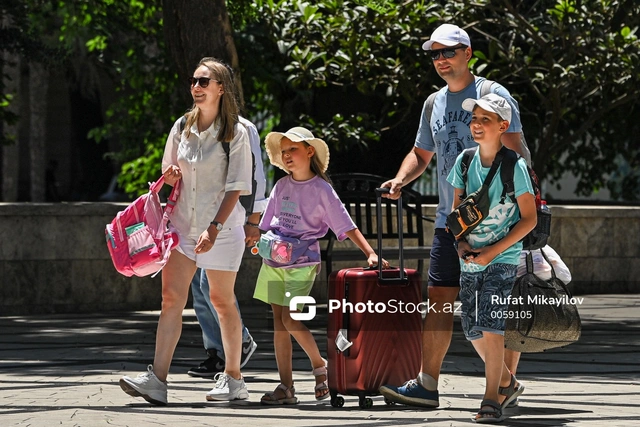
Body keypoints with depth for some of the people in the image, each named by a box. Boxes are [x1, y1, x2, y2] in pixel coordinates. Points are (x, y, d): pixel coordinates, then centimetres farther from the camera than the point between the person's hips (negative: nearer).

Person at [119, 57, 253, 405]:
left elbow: (236, 187, -10)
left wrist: (215, 228, -19)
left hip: (222, 226, -4)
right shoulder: (182, 127, 8)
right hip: (183, 224, 4)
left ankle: (233, 378, 18)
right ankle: (157, 379, -15)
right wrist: (171, 176, -6)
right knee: (171, 298, -7)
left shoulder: (235, 133, -7)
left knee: (222, 300, 5)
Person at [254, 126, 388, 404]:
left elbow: (347, 226, -7)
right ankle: (285, 387, 4)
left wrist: (370, 254, -15)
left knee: (290, 318, -15)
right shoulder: (281, 186, 9)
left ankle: (319, 365, 8)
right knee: (278, 321, 2)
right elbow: (266, 224, 19)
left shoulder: (321, 190, -5)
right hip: (274, 260, 5)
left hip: (302, 262, -5)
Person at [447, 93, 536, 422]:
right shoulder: (465, 162, 2)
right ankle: (507, 382, 30)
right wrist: (462, 244, -7)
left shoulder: (514, 167, -11)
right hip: (470, 260, 5)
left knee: (490, 325, -16)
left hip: (503, 259, -5)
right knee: (473, 331, 8)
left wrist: (492, 252, -15)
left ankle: (492, 400, -8)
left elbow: (529, 219, -9)